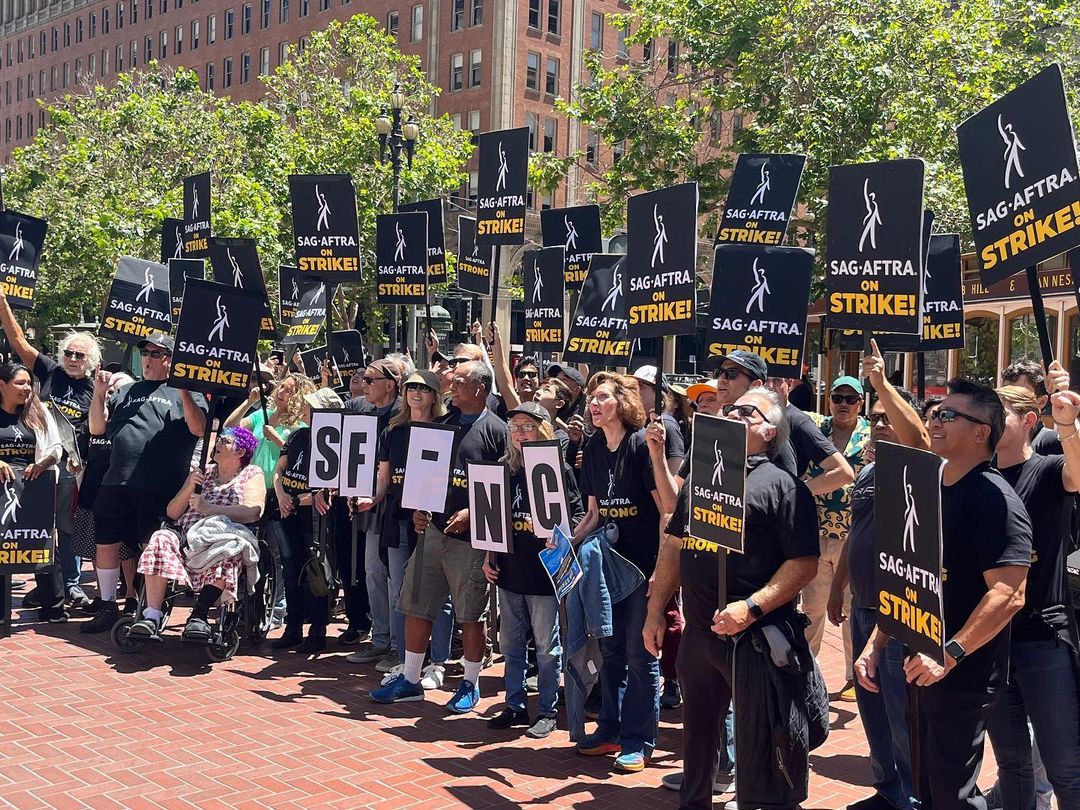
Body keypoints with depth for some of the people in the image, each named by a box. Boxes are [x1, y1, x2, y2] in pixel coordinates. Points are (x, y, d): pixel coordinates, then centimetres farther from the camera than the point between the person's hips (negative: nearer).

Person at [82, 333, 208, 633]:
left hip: (160, 488, -4)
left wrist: (184, 391, -17)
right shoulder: (125, 391, 20)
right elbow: (97, 428, 18)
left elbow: (199, 428, -8)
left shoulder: (184, 392, 7)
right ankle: (108, 607, 17)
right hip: (117, 484, 4)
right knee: (107, 544, 5)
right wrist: (99, 394, 4)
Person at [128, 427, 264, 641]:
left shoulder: (252, 474, 16)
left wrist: (210, 509, -12)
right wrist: (189, 488, 4)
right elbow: (172, 513, 22)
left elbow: (253, 511, -4)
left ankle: (200, 614, -41)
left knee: (228, 550, -39)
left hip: (222, 538, -4)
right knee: (161, 540, -28)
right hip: (186, 537, 4)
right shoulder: (203, 472, 29)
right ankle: (151, 617, -35)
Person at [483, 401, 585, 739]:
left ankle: (547, 711, 15)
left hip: (545, 572, -5)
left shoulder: (559, 470, -6)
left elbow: (577, 514, -4)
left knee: (547, 646, 4)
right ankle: (515, 706, 25)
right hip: (509, 571, 5)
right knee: (510, 643, 13)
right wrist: (489, 557, 10)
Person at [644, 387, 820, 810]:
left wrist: (752, 608, -23)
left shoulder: (783, 486, -7)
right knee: (697, 735, 20)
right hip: (697, 633, 6)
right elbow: (674, 546, 18)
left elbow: (804, 563, -14)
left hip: (755, 637, -6)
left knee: (758, 747, 2)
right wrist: (655, 611, 13)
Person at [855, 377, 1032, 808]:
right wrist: (876, 644, 12)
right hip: (921, 669, 9)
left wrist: (949, 655, -26)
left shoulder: (993, 497, -16)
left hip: (962, 676, -8)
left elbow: (1008, 594, -25)